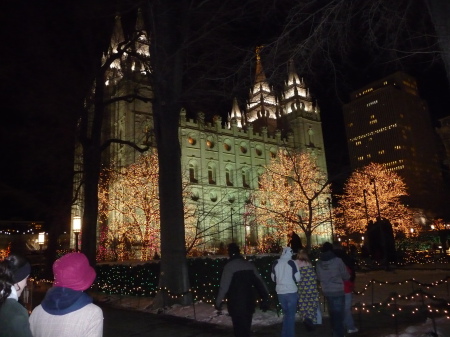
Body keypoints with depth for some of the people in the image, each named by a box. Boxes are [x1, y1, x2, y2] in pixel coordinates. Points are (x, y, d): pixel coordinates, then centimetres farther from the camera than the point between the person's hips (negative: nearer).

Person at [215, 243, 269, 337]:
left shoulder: (229, 266, -11)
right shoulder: (249, 264, 4)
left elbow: (224, 286, -13)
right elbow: (259, 282, 6)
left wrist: (218, 302, -4)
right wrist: (265, 298, 11)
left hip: (236, 303, -5)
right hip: (249, 301, 5)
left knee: (239, 328, 5)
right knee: (246, 328, 18)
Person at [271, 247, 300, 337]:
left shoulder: (275, 263, -1)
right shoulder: (291, 262, -12)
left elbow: (273, 278, 9)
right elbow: (297, 278, -10)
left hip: (280, 292, 4)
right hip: (291, 292, -4)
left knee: (286, 313, 21)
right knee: (291, 315, 9)